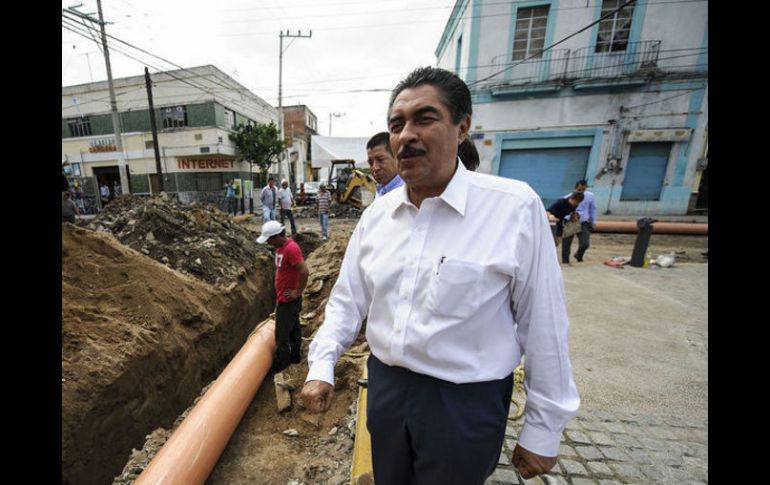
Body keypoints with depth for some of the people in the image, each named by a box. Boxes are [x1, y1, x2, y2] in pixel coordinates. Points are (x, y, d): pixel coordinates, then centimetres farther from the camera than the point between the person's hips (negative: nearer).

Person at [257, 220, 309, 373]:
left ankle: (281, 363, 21)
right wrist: (279, 296, 15)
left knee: (282, 333, 4)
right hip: (284, 298, 9)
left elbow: (304, 272, -32)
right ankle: (295, 356, 34)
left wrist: (298, 292, -20)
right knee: (293, 329, 20)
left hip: (288, 300, -9)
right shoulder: (281, 246, 6)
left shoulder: (291, 248, -24)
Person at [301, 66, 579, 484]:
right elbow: (347, 298, 2)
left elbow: (543, 327, -11)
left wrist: (543, 430, -3)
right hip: (384, 385, 5)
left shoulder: (515, 207, -17)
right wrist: (321, 365, -6)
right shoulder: (376, 213, -4)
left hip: (466, 401, -4)